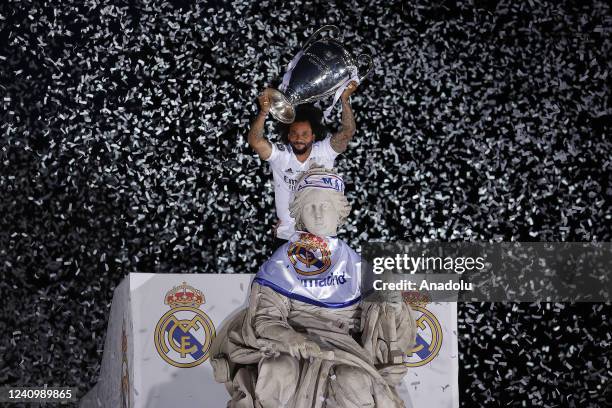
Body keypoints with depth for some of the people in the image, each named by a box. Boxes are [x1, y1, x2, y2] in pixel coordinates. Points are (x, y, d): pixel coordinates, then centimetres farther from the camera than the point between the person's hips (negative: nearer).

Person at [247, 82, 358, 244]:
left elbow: (347, 132, -20)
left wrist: (345, 100, -32)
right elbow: (255, 141, -24)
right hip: (286, 236, 0)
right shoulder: (280, 155, -9)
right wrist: (264, 112, -40)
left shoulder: (324, 152, -7)